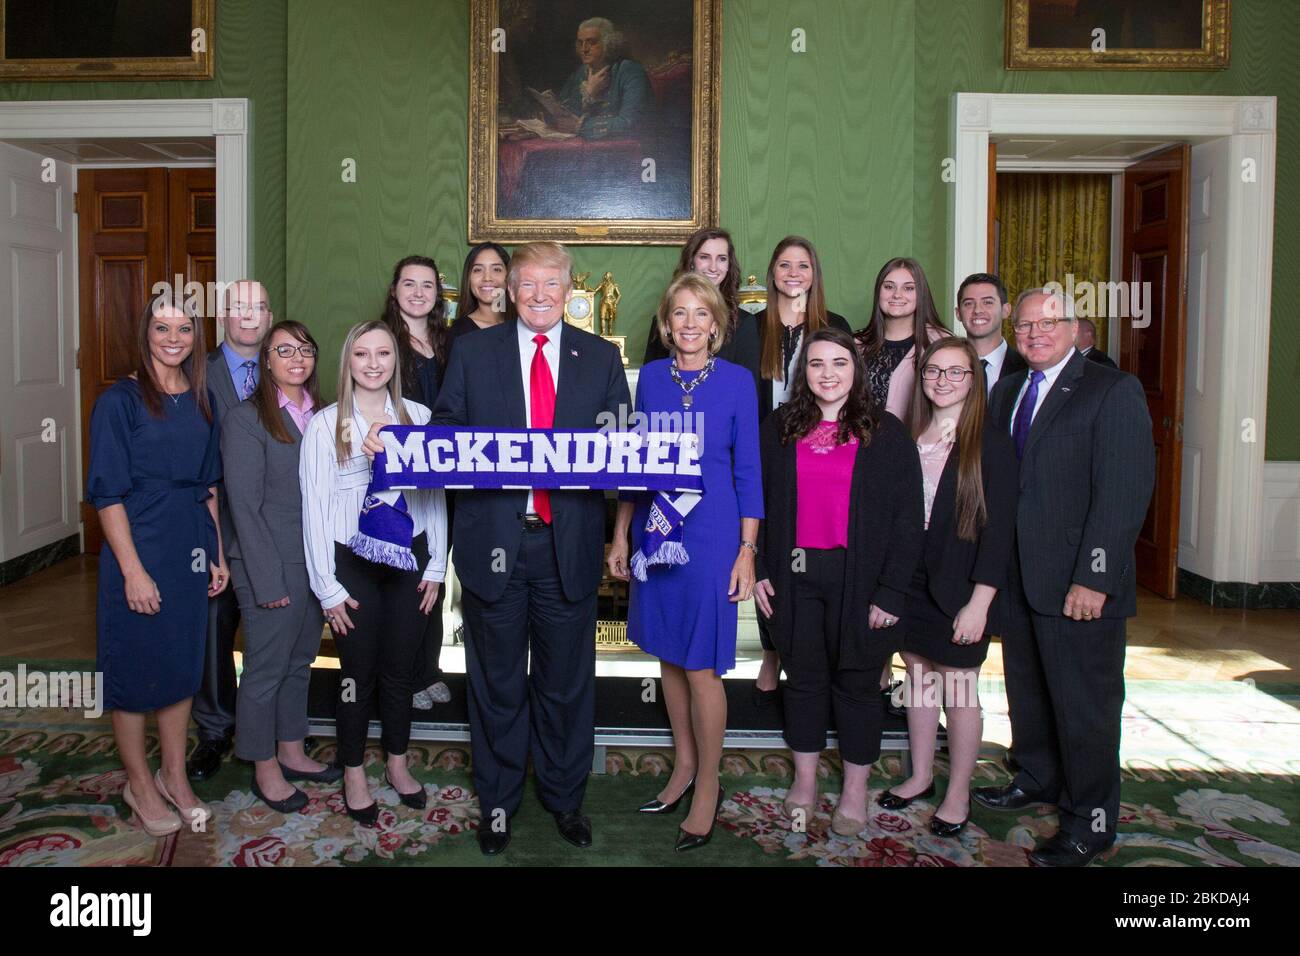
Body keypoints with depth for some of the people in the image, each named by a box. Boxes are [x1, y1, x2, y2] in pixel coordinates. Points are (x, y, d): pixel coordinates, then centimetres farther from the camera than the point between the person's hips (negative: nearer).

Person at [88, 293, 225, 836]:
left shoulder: (201, 400, 7)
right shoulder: (120, 401, -10)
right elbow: (107, 493, -13)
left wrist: (217, 553, 8)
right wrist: (133, 570, -17)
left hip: (191, 551, 6)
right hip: (138, 549, -6)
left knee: (183, 663, 15)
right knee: (134, 670, 7)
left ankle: (174, 776, 30)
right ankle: (139, 783, 25)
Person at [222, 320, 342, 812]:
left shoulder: (321, 415, 9)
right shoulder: (245, 418, -10)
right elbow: (244, 504, -13)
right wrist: (268, 580, -16)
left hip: (316, 563, 6)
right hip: (271, 567, -6)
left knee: (300, 661, 17)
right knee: (266, 669, 6)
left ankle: (291, 752, 33)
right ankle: (265, 769, 22)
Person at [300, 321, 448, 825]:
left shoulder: (418, 416, 1)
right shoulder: (325, 424, -5)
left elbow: (435, 492, 4)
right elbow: (315, 506, -6)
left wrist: (435, 566, 2)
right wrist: (328, 587, -8)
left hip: (409, 558, 2)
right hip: (353, 562, -2)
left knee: (399, 669, 14)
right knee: (358, 674, 8)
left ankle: (397, 763, 33)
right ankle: (354, 775, 27)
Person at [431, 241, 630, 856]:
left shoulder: (602, 358, 7)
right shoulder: (472, 352, 5)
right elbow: (444, 433, 5)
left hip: (569, 543, 1)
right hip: (494, 539, 0)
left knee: (567, 680, 12)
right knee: (497, 681, 13)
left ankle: (565, 798, 32)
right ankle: (497, 801, 30)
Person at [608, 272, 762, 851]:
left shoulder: (736, 381, -4)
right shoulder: (651, 377, 5)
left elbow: (748, 471, -3)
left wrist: (747, 551, -7)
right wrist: (621, 535, 8)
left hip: (711, 535, -4)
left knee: (701, 666, 0)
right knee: (668, 654, 13)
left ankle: (708, 785, 19)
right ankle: (684, 766, 31)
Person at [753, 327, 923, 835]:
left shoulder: (886, 432, -3)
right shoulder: (779, 428, 5)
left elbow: (907, 518, -5)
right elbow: (759, 502, 8)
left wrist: (890, 591, -9)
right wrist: (759, 569, 0)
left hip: (858, 577, -2)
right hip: (794, 574, 2)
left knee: (856, 682, 9)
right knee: (803, 677, 13)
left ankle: (855, 791, 24)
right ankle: (805, 780, 29)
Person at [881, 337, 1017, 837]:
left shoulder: (991, 444, -9)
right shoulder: (910, 440, 6)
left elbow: (998, 529, -12)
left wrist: (979, 602, -16)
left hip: (957, 587, -5)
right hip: (910, 581, 5)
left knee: (958, 688, 6)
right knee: (919, 680, 15)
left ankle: (958, 794, 21)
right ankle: (920, 776, 31)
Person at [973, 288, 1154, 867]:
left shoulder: (1113, 391, -9)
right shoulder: (1007, 392, 13)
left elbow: (1125, 492, -15)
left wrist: (1093, 578, -20)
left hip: (1079, 584, -6)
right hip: (1018, 577, 6)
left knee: (1084, 703, 5)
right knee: (1027, 689, 18)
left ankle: (1090, 821, 20)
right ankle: (1038, 780, 38)